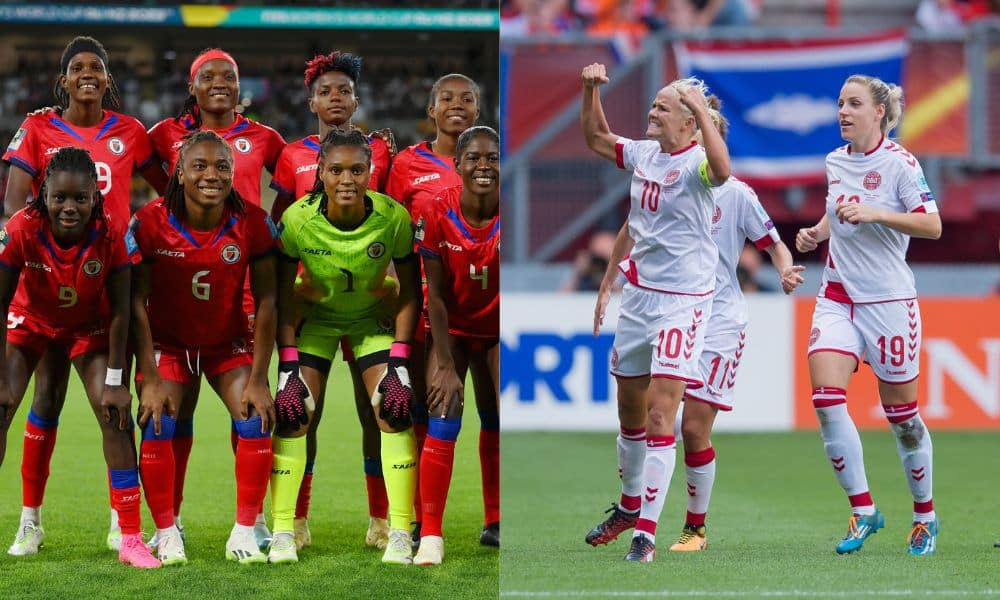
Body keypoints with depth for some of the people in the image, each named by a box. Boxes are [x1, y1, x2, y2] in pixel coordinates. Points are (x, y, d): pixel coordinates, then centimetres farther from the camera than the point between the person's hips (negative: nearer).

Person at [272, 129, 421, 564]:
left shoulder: (393, 218, -26)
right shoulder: (298, 219, -26)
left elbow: (411, 291, -12)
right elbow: (283, 295, -14)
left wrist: (398, 358, -18)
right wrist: (288, 364, -18)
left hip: (374, 316, 0)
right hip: (315, 316, 0)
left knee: (395, 411, -13)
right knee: (292, 413, -11)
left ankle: (400, 533, -5)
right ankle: (282, 531, -2)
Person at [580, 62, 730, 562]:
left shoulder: (695, 162, -15)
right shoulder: (644, 154, 7)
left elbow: (721, 168, -38)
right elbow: (596, 138, 22)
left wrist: (701, 108, -38)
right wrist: (592, 89, 7)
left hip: (683, 301, -8)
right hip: (639, 292, 8)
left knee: (659, 413, -14)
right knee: (629, 409, 18)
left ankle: (645, 532, -13)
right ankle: (630, 506, 38)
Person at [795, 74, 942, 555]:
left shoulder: (899, 163, -11)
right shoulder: (834, 162, 8)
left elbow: (932, 225, -18)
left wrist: (874, 213, -27)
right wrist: (816, 232, 5)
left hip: (889, 300, -5)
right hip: (838, 296, 5)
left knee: (901, 414, 4)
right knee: (826, 399, -13)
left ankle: (924, 516, 23)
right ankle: (863, 510, -3)